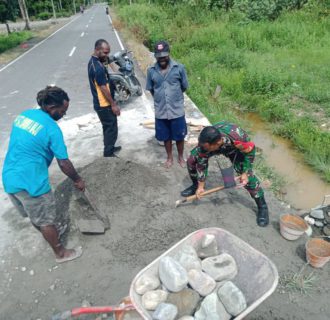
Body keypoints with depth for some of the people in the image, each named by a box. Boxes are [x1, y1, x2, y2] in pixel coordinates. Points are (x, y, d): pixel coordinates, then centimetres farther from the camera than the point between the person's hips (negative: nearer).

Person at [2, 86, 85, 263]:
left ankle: (51, 233, 50)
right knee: (46, 220, 10)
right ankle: (60, 253, 28)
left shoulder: (23, 115, 7)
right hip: (30, 182, -8)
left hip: (9, 179, 8)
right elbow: (64, 163, -13)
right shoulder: (52, 129, -17)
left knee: (34, 214, 27)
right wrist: (77, 180, 3)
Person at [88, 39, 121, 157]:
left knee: (108, 127, 22)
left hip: (100, 103, 10)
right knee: (112, 128, 2)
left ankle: (110, 148, 37)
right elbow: (103, 88, -23)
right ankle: (108, 154, 13)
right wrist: (113, 104, -18)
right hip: (104, 104, -10)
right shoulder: (98, 67, -26)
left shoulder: (93, 61, 7)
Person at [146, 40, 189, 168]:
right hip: (161, 111, 2)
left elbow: (184, 86, 4)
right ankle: (170, 157, 36)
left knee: (179, 136, 11)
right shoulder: (151, 71, -4)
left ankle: (180, 157, 34)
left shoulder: (179, 68, -8)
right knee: (166, 137, 15)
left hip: (177, 110, -1)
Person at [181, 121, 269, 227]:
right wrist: (200, 186, -15)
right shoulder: (204, 141, -37)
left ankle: (262, 207, 5)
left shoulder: (237, 137, -46)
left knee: (248, 177, -16)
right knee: (191, 160, -9)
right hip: (215, 145, 3)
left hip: (234, 149, -2)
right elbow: (202, 163, -22)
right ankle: (195, 186, 20)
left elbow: (250, 151, -24)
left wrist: (245, 173, -23)